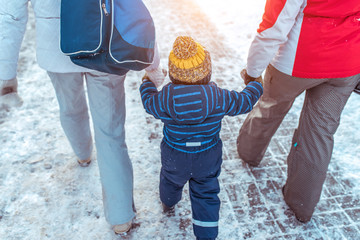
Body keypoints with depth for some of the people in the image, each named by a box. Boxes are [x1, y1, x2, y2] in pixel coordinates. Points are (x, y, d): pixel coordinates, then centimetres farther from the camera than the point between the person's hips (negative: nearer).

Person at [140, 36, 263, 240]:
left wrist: (148, 83, 18)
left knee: (171, 179, 32)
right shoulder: (220, 97, -24)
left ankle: (168, 204, 63)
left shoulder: (165, 99, -26)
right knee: (206, 195, 18)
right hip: (208, 158, -1)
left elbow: (149, 102, -3)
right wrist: (256, 85, 15)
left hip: (174, 156, 1)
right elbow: (244, 102, -7)